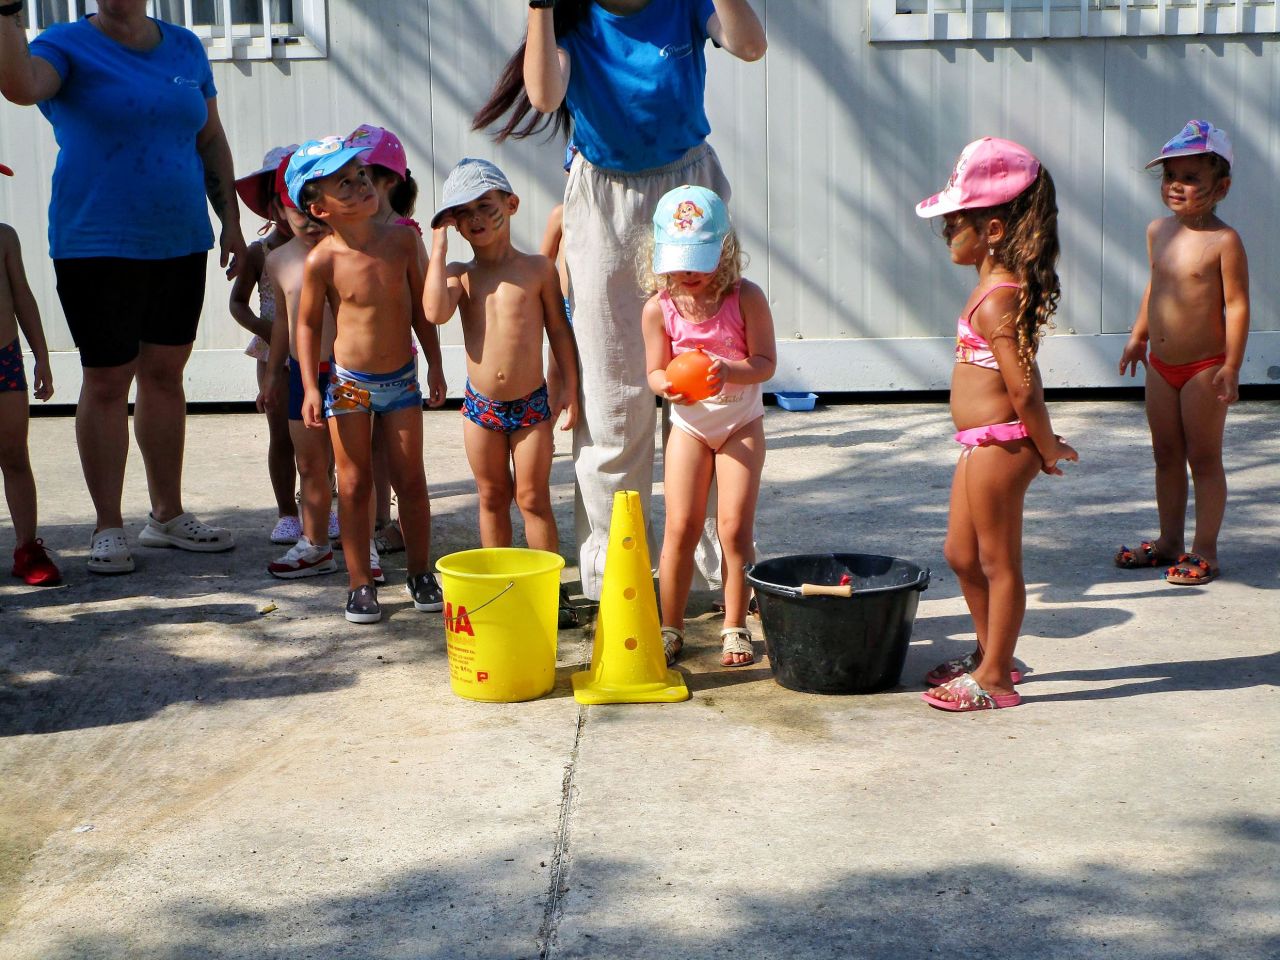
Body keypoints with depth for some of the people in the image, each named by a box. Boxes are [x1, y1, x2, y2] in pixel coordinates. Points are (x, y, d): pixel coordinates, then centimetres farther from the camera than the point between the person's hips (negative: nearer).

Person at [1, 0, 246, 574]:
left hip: (180, 245, 4)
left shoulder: (185, 48, 10)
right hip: (97, 246, -4)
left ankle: (167, 516, 23)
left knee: (165, 375, 12)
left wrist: (230, 220, 10)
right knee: (107, 381, 0)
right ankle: (108, 528, 11)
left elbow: (211, 141, 15)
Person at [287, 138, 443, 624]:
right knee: (355, 484, 5)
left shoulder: (401, 239, -6)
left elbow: (420, 306, 5)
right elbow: (307, 324, -3)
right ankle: (360, 582, 15)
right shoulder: (323, 260, -14)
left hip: (402, 378, 2)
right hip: (349, 383, -2)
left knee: (410, 479, 7)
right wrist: (311, 388, -8)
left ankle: (420, 572, 22)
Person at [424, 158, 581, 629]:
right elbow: (435, 312, -22)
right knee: (492, 499, 12)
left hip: (531, 403, -2)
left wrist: (570, 388, -1)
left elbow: (559, 329, 2)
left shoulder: (538, 268, -3)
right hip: (481, 405, 2)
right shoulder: (459, 274, -1)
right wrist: (439, 243, -15)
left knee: (533, 498, 2)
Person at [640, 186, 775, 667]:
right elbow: (655, 370, -4)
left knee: (734, 526, -4)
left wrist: (731, 371, -35)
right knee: (681, 526, -2)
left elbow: (766, 362, -15)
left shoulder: (745, 298, -15)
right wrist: (667, 385, -28)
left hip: (741, 424, -1)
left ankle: (735, 627, 10)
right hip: (689, 425, 1)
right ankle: (670, 628, 10)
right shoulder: (659, 308, -10)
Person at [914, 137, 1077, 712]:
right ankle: (990, 655, 36)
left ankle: (994, 678, 14)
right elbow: (1023, 380, 14)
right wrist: (1045, 445, 16)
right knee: (962, 555, 20)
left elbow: (1023, 387, -23)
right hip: (984, 445, 10)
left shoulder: (996, 300, -22)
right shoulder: (1003, 285, 10)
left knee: (998, 563, 2)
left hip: (998, 445, -10)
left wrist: (1047, 448, -12)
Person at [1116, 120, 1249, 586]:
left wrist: (1231, 367, -19)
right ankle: (1169, 540, 29)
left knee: (1204, 460, 3)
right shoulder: (1158, 231, 5)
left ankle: (1204, 552, 12)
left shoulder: (1223, 241, -16)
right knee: (1166, 457, 16)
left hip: (1203, 369, -7)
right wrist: (1138, 337, 23)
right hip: (1160, 366, 7)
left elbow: (1237, 305, -16)